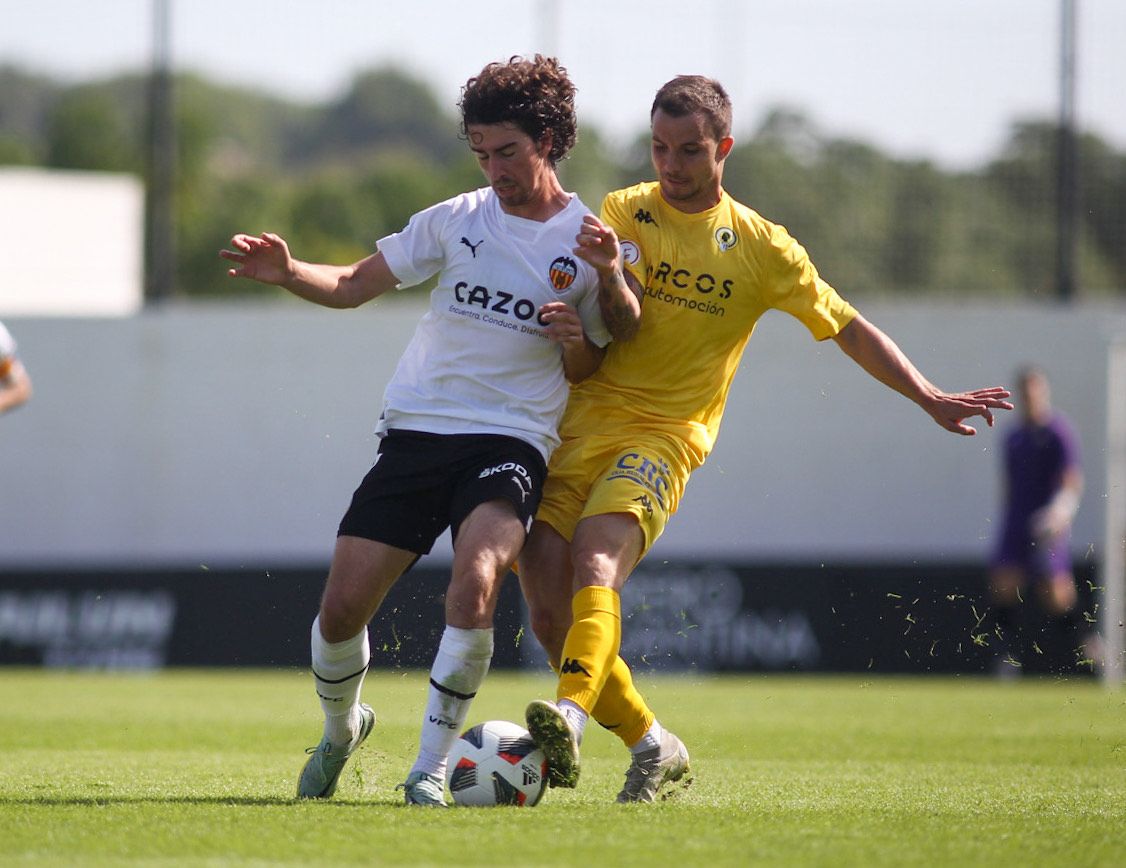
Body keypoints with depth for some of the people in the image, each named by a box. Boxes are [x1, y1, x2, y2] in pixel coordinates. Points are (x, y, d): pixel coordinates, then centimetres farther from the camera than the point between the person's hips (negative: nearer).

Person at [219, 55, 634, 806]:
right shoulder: (456, 220, 5)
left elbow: (587, 374, 9)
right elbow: (355, 285, 8)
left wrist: (578, 341, -14)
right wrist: (287, 272, -10)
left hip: (510, 441, -3)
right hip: (416, 430, 3)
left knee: (475, 581, -31)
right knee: (343, 607, -3)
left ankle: (432, 765, -18)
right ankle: (341, 728, 29)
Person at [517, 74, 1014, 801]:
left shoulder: (761, 248, 5)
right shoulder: (623, 214, 9)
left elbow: (848, 329, 13)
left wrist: (931, 398, 6)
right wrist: (609, 273, -28)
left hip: (662, 437, -3)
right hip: (581, 424, 3)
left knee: (595, 560, -31)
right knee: (549, 612, -6)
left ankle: (571, 716, -50)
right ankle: (652, 747, 13)